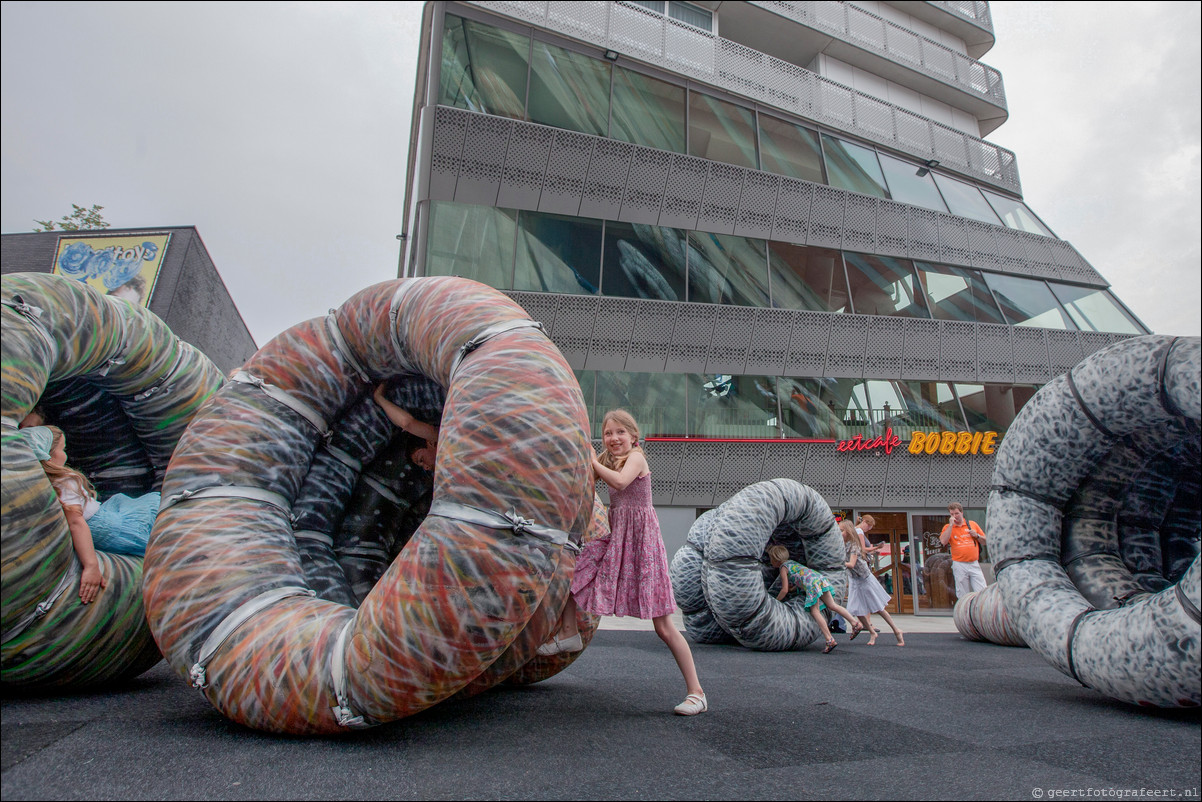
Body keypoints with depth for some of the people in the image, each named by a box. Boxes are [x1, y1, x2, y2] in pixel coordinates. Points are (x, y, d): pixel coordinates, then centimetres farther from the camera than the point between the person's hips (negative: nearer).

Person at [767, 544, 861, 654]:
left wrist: (776, 601, 12)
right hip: (820, 578, 8)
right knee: (832, 605, 11)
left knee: (815, 611, -5)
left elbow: (785, 590, 2)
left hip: (812, 584, -8)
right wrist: (793, 589, 36)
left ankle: (830, 639, -12)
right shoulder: (792, 562, 28)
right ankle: (855, 622, 6)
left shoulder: (783, 568, 5)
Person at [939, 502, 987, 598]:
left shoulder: (972, 524, 11)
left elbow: (985, 541, 16)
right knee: (963, 596, 2)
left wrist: (977, 535, -4)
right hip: (959, 565, -1)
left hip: (974, 564, 1)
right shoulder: (948, 528, 6)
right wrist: (951, 525, -11)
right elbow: (943, 541, -13)